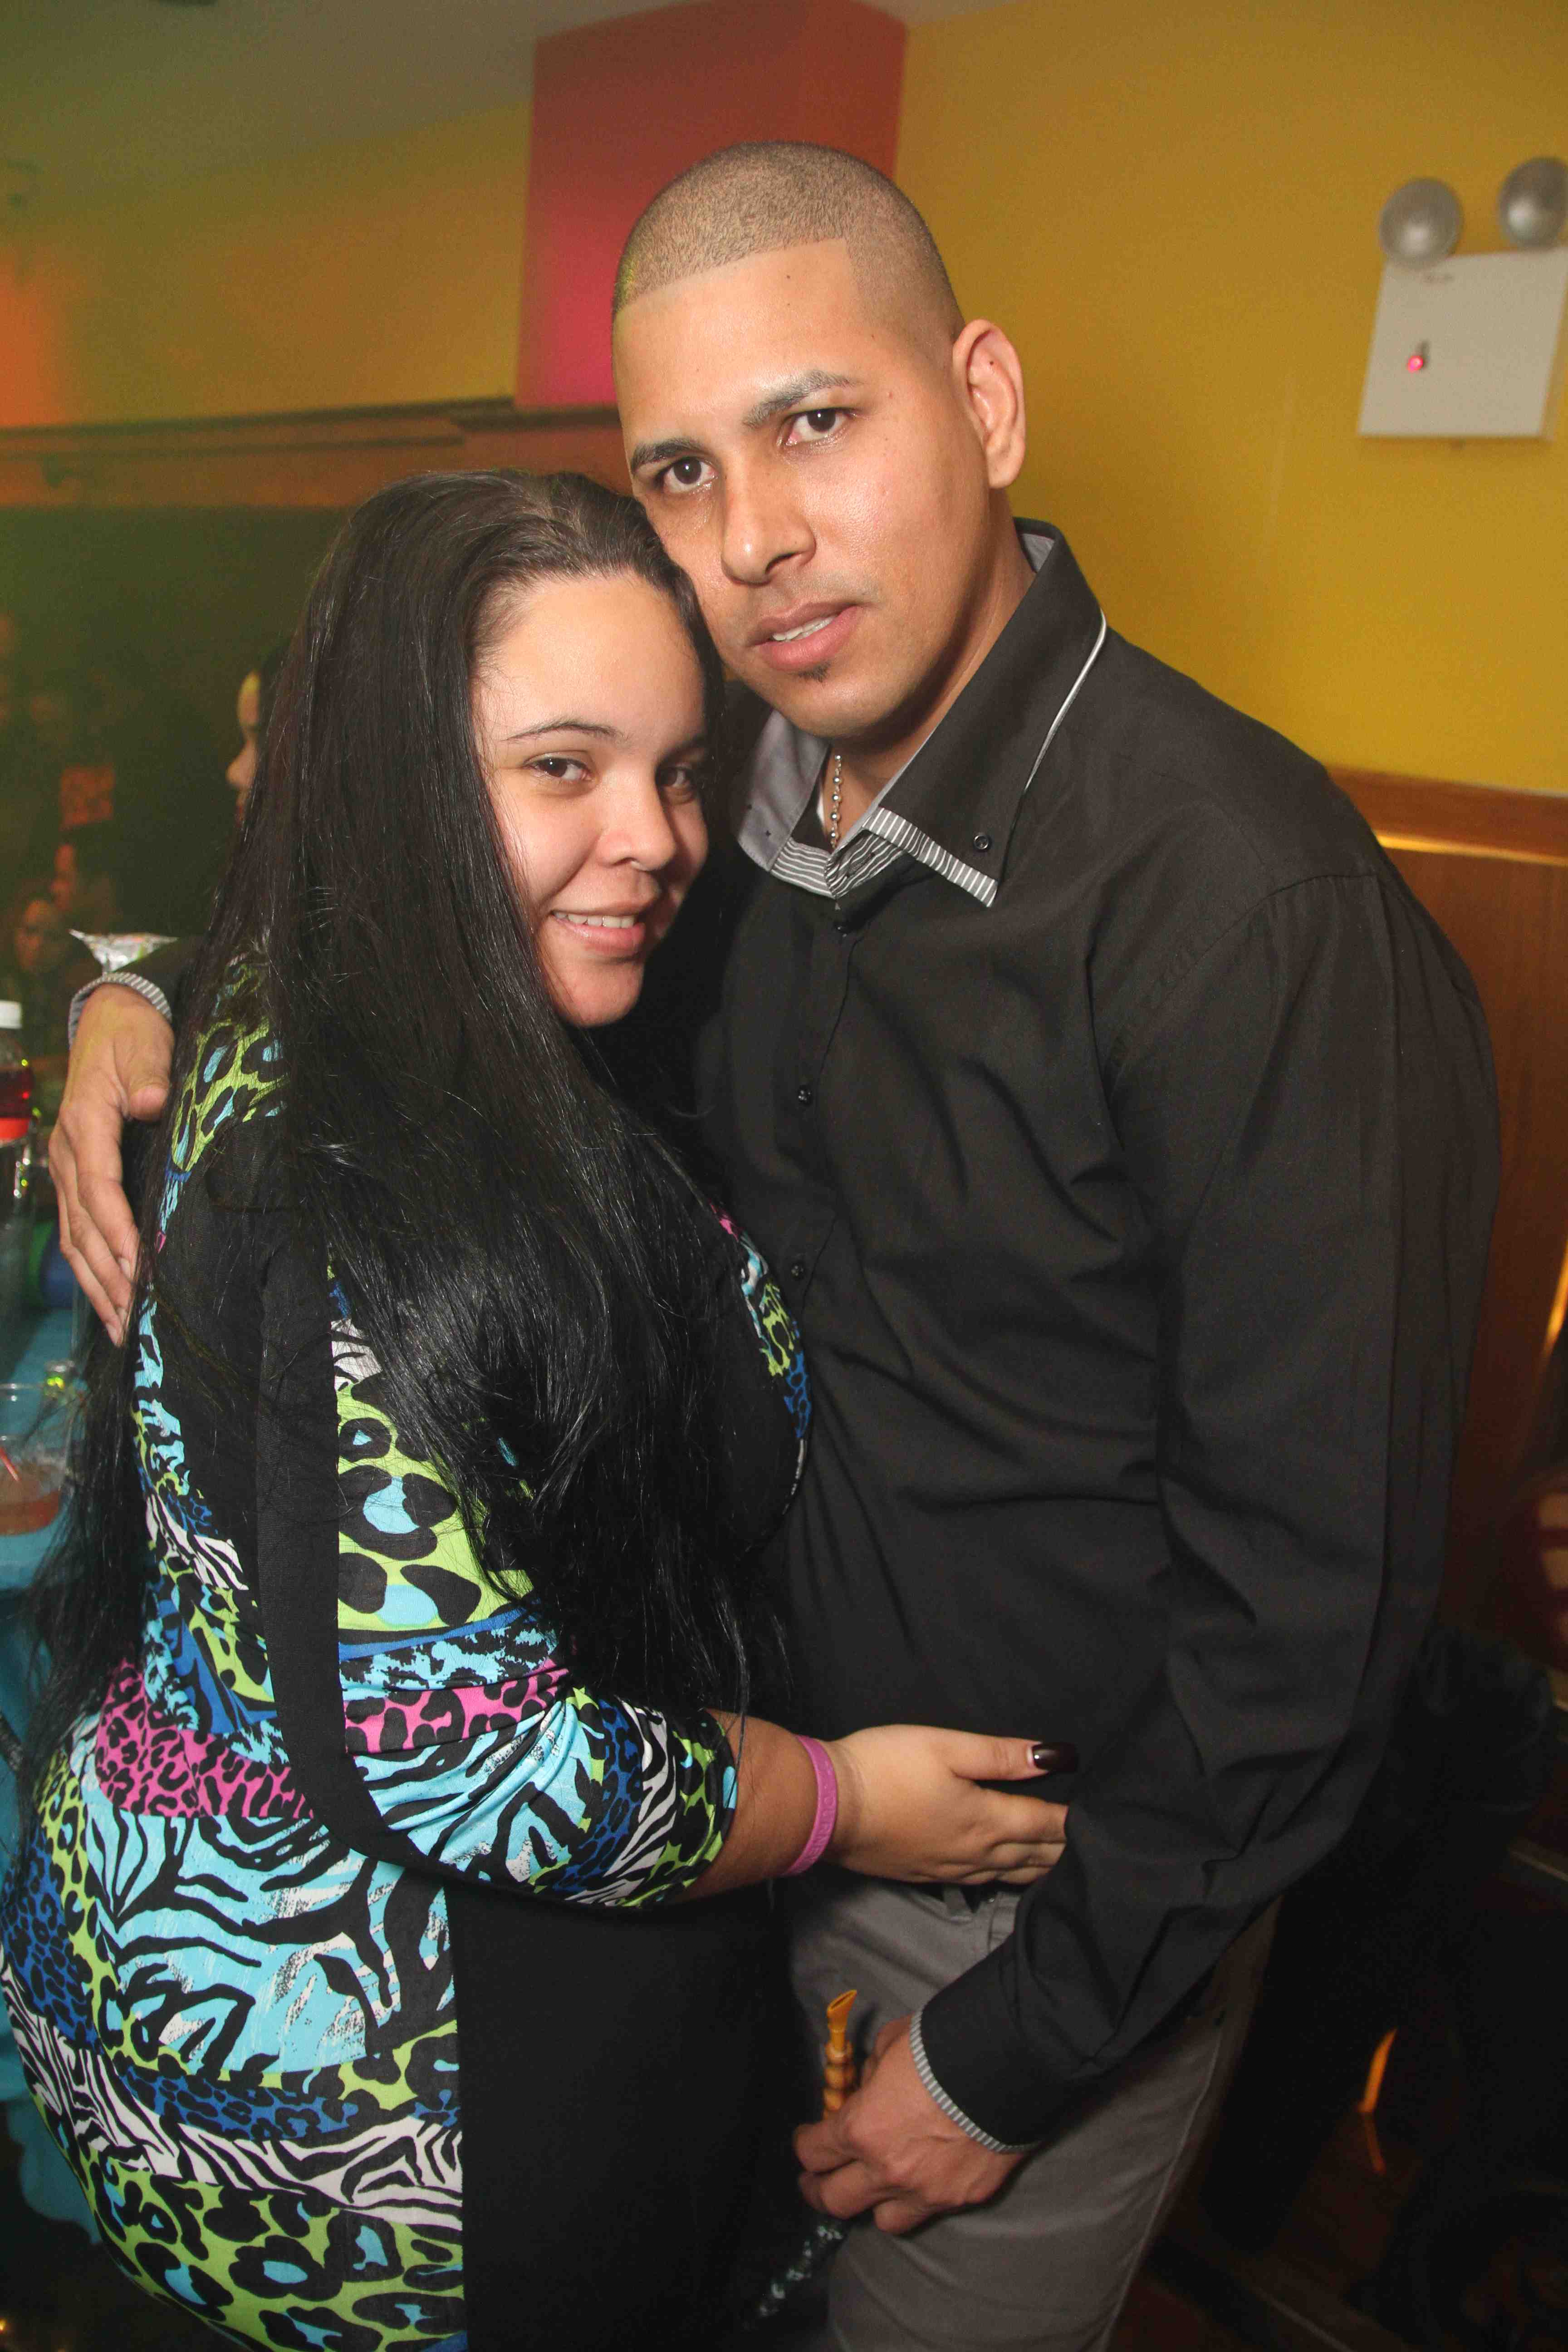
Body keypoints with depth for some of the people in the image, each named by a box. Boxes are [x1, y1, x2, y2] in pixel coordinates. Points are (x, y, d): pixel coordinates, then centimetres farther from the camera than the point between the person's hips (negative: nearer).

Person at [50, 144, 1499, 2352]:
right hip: (745, 1799, 6)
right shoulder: (745, 798, -7)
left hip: (1060, 1906, -5)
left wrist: (1019, 2050, -14)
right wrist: (152, 1000, -5)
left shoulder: (1250, 902, -28)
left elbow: (1316, 1582, -24)